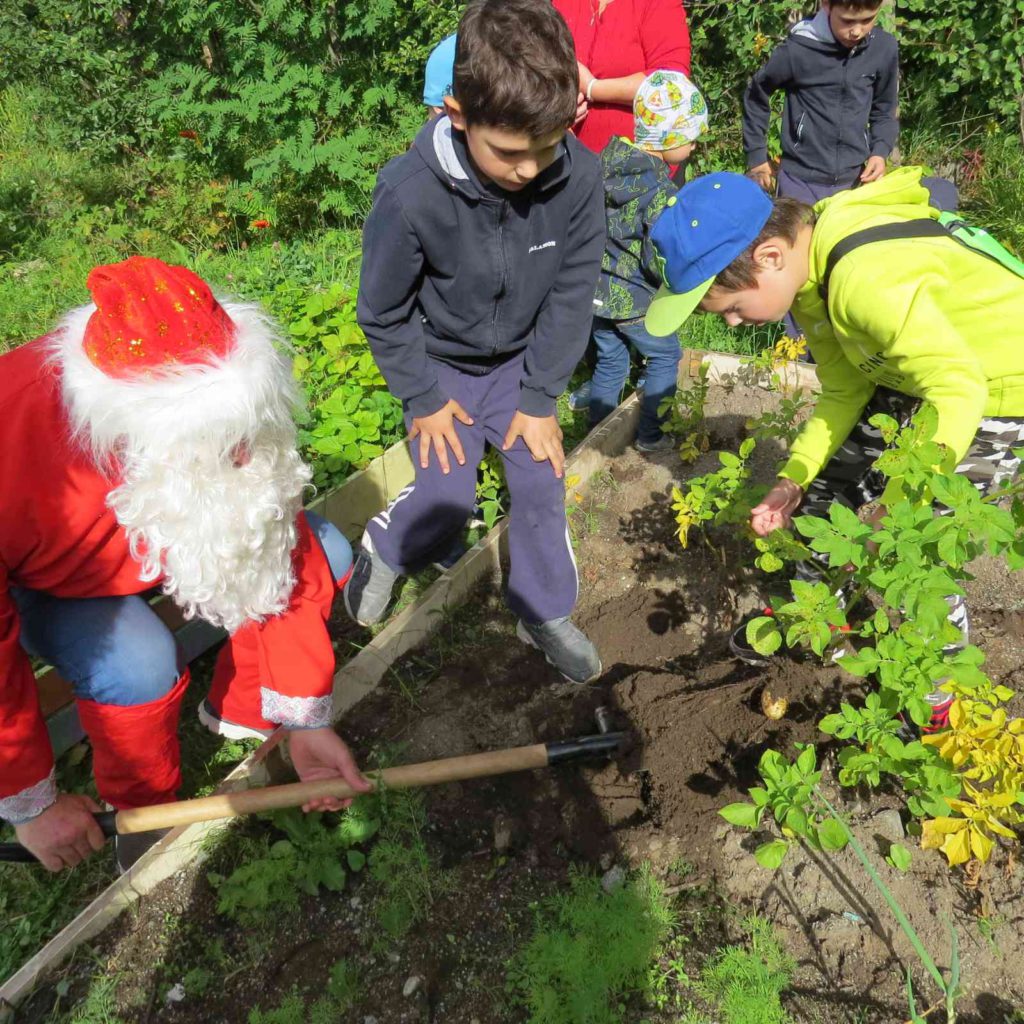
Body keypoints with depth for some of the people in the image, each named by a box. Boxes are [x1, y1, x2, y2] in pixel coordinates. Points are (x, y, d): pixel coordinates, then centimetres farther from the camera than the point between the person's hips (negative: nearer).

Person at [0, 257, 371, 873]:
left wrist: (304, 718, -17)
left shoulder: (223, 410, -31)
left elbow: (282, 562, -20)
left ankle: (240, 710, 10)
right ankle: (145, 813, 0)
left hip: (165, 538, 4)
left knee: (323, 555, -13)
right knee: (140, 665, -32)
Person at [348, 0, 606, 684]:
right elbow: (383, 312, -16)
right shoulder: (410, 194, -32)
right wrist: (423, 399, -9)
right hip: (440, 364, -2)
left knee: (543, 483, 1)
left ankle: (545, 614, 22)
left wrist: (541, 397, -10)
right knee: (448, 498, -3)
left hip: (520, 362, 3)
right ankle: (385, 549, 31)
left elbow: (571, 292, -12)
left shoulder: (579, 177, -25)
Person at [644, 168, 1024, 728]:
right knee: (833, 479, 12)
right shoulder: (810, 269, -7)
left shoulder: (868, 279, -36)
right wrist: (793, 478, -8)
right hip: (920, 372, 9)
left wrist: (893, 508, -33)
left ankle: (940, 689, 17)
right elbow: (844, 390, 0)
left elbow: (959, 392, -36)